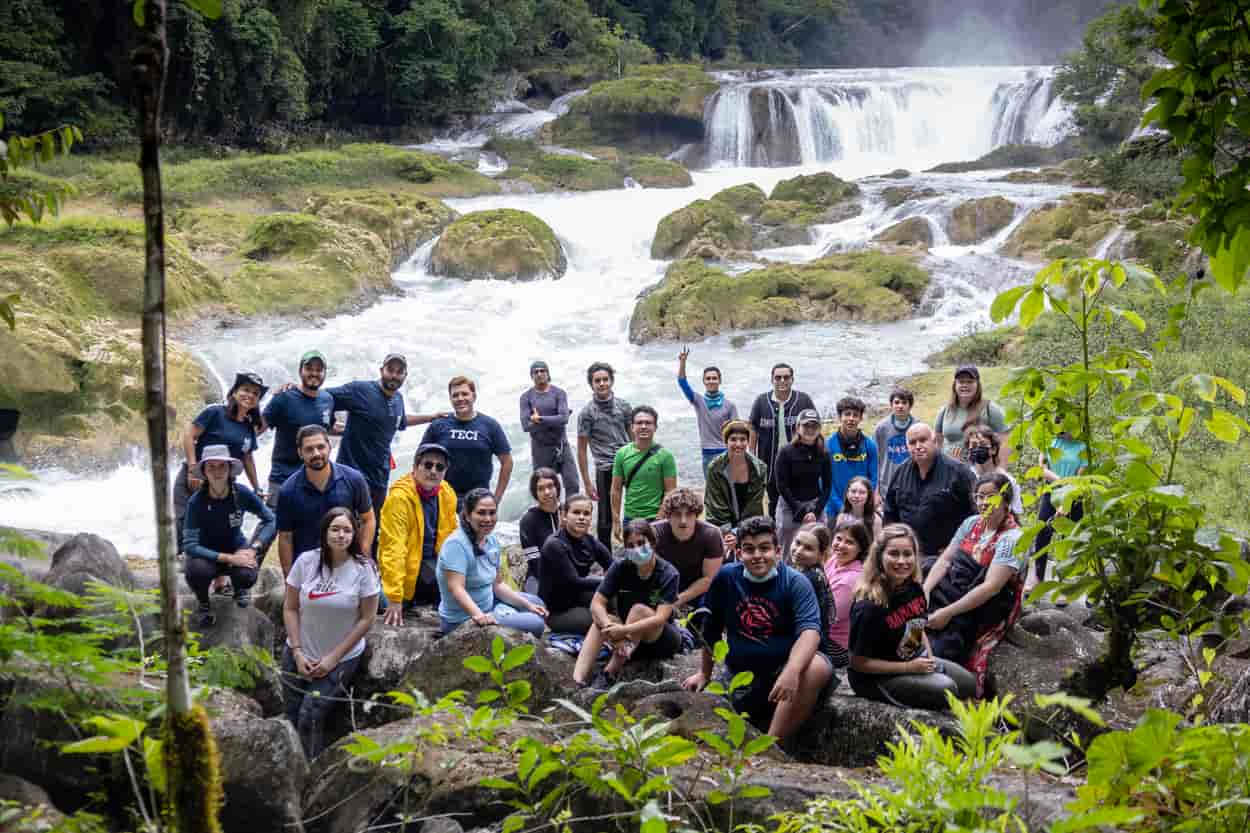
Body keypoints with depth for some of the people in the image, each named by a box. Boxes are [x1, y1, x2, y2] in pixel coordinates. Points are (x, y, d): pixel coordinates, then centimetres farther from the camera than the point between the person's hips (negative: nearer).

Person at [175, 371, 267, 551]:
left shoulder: (249, 427, 11)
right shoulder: (215, 413, -7)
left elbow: (247, 459, 20)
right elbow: (189, 436, -11)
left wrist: (257, 488, 19)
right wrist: (193, 469, -17)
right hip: (193, 481, -5)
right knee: (185, 527, -11)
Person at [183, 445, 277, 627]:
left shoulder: (241, 494, -18)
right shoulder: (196, 501, -23)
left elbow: (270, 520, -8)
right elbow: (189, 545, -26)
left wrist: (253, 548, -22)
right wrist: (229, 558, -32)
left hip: (237, 548, 2)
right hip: (207, 553, -1)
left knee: (246, 576, -30)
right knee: (196, 571, -35)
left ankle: (240, 588, 12)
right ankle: (204, 604, 2)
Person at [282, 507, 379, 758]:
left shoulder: (363, 568, -12)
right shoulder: (306, 561, -6)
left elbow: (366, 618, -9)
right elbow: (290, 608, 1)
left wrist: (333, 658, -11)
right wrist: (298, 652, -8)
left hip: (342, 658, -3)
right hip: (299, 654, 3)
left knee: (310, 716, -14)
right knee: (292, 717, 2)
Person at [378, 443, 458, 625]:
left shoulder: (447, 494, -1)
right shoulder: (400, 497, -22)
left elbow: (451, 536, 15)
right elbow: (393, 549, -26)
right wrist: (394, 599, -29)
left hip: (432, 563, 6)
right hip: (406, 567, -6)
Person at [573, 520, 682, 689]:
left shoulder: (668, 574, -17)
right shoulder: (620, 567, -7)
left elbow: (660, 618, -27)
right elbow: (597, 603, -15)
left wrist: (624, 630, -38)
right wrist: (613, 632, -33)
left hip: (663, 639, -3)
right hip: (629, 639, 3)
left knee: (639, 610, -30)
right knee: (601, 620, -24)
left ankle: (609, 674, -31)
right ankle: (577, 681, -40)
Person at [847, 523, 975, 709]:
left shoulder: (914, 589, -6)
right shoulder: (869, 607, -29)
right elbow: (858, 662, -23)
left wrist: (930, 658, -3)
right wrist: (908, 668, -23)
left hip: (916, 661, 8)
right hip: (876, 676, -8)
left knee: (969, 683, 12)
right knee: (945, 689, -22)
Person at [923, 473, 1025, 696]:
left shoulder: (1012, 538, -12)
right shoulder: (972, 523, 10)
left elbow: (990, 587, -19)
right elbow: (944, 560, 10)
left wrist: (948, 613, -21)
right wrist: (924, 593, -7)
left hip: (984, 611, -7)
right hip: (951, 592, 7)